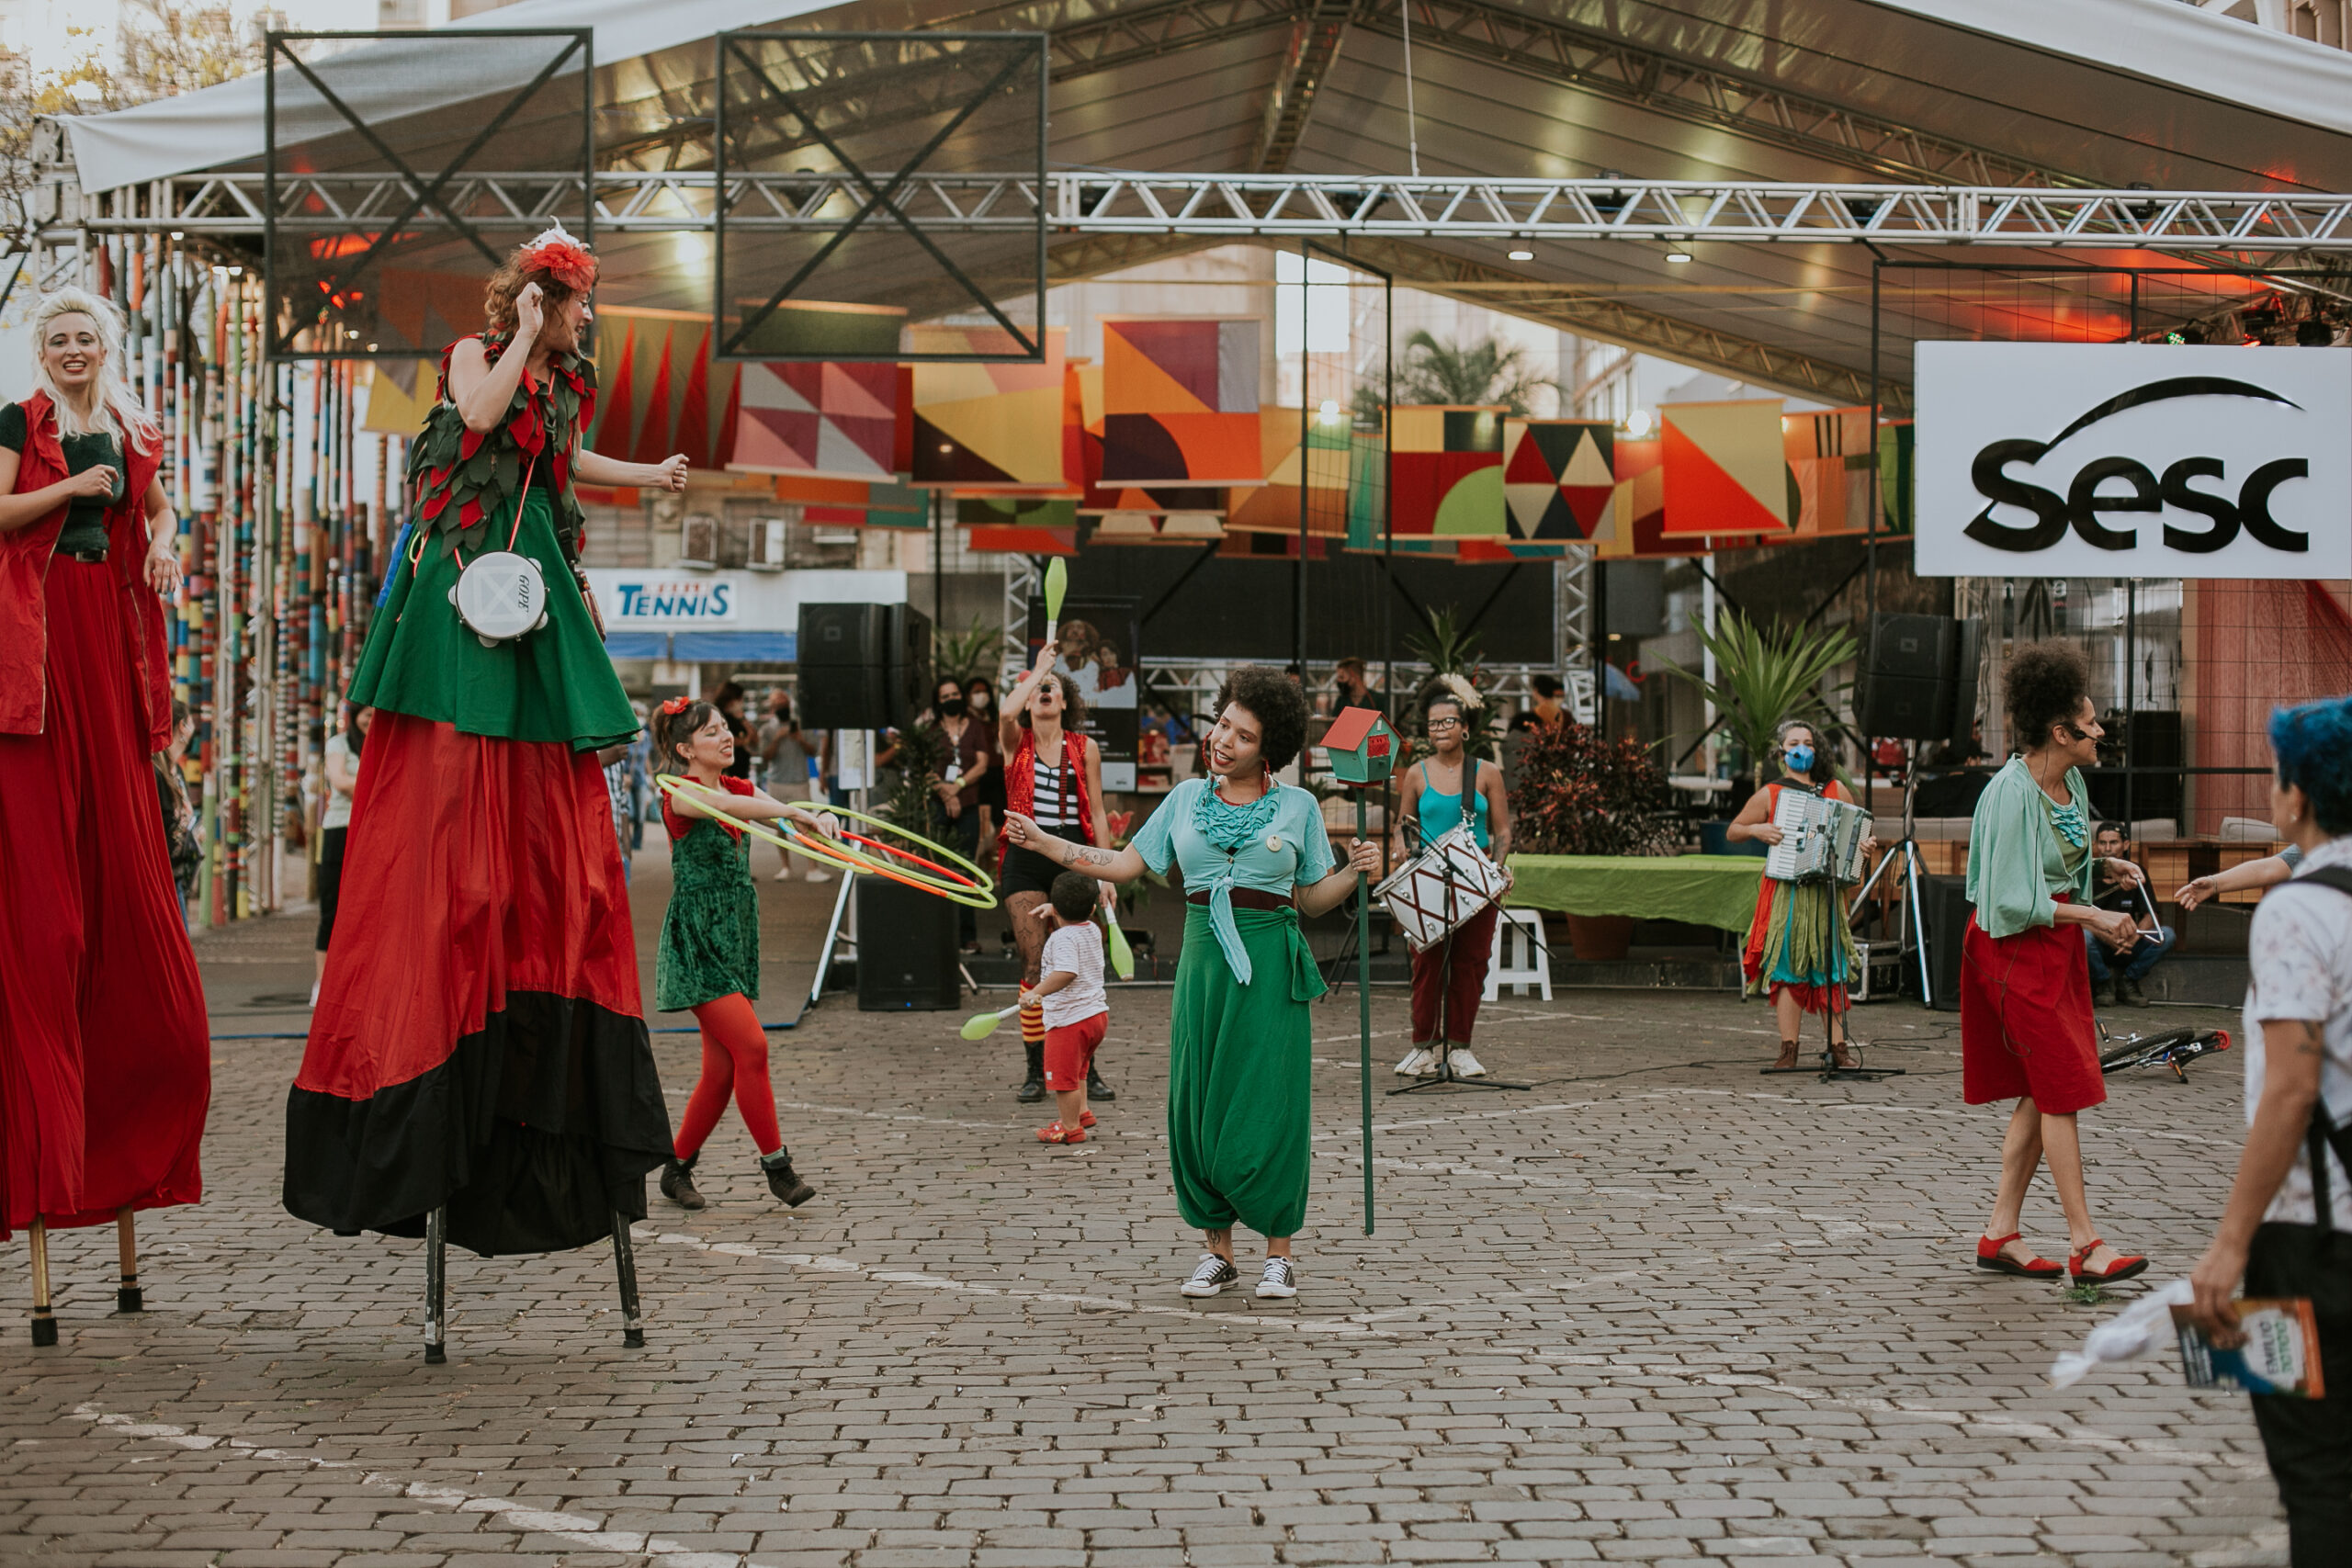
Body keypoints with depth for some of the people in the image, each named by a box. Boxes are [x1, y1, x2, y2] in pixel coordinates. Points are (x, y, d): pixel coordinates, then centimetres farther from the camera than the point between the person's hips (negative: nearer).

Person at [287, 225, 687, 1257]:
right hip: (464, 578, -7)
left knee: (550, 804, 1)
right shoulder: (475, 354, 1)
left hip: (537, 583, 7)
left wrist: (647, 477, 41)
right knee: (446, 788, -13)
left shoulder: (567, 385, 20)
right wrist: (524, 336, -9)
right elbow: (481, 415, -20)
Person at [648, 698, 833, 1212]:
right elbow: (726, 806, -31)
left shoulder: (742, 789, 13)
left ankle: (677, 1169, 18)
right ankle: (775, 1164, -5)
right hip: (695, 939, -7)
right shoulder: (680, 795, -10)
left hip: (736, 936, 7)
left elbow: (778, 811, -5)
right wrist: (795, 811, -43)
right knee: (751, 1045, -14)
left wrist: (818, 818, -28)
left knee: (722, 1068, 5)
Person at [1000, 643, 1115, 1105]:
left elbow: (1097, 814, 8)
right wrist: (1038, 667, -5)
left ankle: (1086, 1068, 9)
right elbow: (1007, 712, -18)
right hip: (1026, 857, -1)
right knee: (1034, 965, -4)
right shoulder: (1016, 742, 6)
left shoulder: (1085, 749, 8)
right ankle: (1036, 1071, 3)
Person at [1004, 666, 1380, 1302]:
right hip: (1204, 961, 3)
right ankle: (1217, 1249, 14)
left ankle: (1278, 1254, 8)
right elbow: (1123, 864, 13)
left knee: (1266, 1106, -3)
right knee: (1199, 1105, 2)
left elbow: (1311, 898, 8)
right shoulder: (1187, 798, 11)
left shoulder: (1297, 806, 5)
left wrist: (1355, 871, -9)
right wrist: (1042, 842, 8)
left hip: (1270, 967, -3)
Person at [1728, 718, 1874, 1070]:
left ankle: (1839, 1047, 2)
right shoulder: (1769, 795, 7)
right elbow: (1732, 832, 11)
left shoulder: (1836, 790, 12)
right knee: (1788, 969, -4)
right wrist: (1756, 830, -9)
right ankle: (1789, 1048, -2)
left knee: (1830, 968, 0)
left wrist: (1866, 844, -2)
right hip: (1785, 892, -1)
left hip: (1826, 892, 2)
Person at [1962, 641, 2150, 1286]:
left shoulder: (2070, 781, 6)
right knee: (2060, 1088, -7)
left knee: (2041, 1092, 9)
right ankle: (2084, 1244, -3)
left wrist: (2104, 864, 4)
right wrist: (2093, 917, -19)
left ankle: (2000, 1233, 15)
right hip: (2016, 949, -9)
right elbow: (2015, 901, -21)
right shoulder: (2012, 793, -20)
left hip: (2057, 944, 9)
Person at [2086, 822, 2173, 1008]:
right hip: (2099, 947, -3)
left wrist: (2133, 938, -23)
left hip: (2127, 950, 3)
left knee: (2166, 935, -21)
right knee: (2083, 937, -37)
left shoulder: (2136, 872, 0)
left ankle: (2127, 980, -3)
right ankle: (2104, 982, -7)